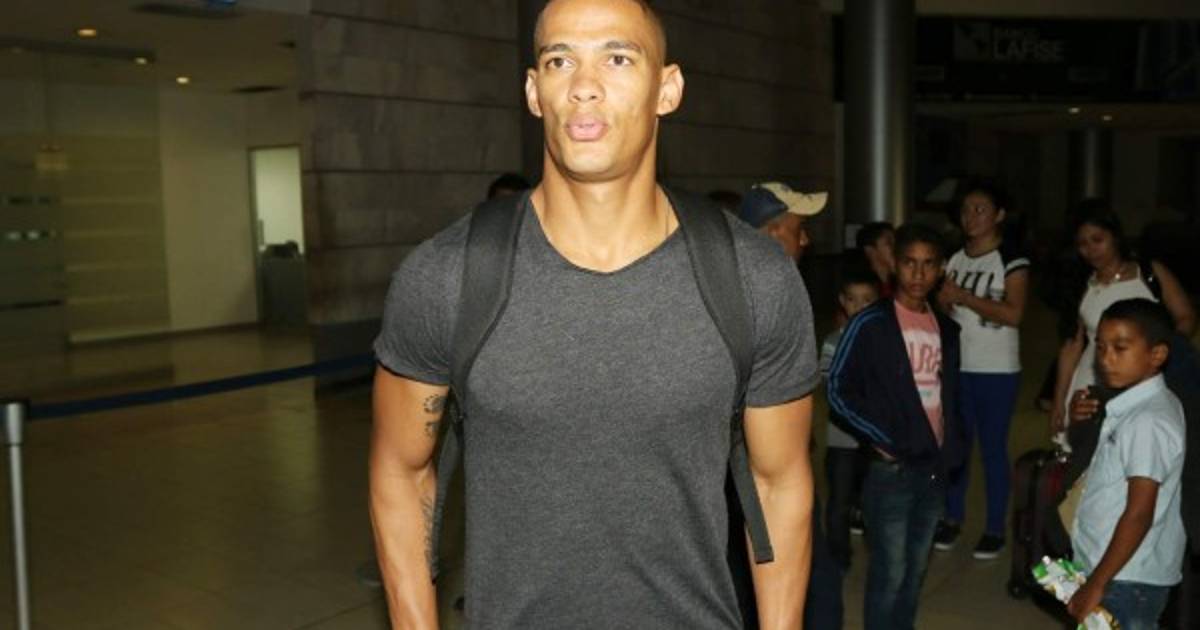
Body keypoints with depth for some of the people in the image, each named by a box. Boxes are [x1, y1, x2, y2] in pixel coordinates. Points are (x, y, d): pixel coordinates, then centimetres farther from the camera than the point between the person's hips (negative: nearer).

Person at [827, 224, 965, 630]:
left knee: (915, 572, 14)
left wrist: (953, 449, 7)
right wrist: (884, 440, -12)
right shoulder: (871, 323, -8)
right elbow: (839, 391, -10)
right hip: (891, 468, -5)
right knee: (889, 574, 0)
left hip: (934, 467, 6)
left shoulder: (946, 329, 11)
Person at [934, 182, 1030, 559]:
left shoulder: (1012, 260, -7)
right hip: (956, 365, 5)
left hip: (996, 370, -5)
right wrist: (942, 300, -10)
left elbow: (1014, 314, -17)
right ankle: (953, 518, 22)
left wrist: (964, 297, -19)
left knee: (993, 448, 3)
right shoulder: (955, 259, 9)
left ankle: (995, 528, 14)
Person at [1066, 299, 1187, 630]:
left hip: (1128, 578, -10)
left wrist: (1096, 584, -20)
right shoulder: (1137, 406, 7)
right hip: (1121, 571, 10)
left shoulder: (1148, 421, -23)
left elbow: (1139, 515, -24)